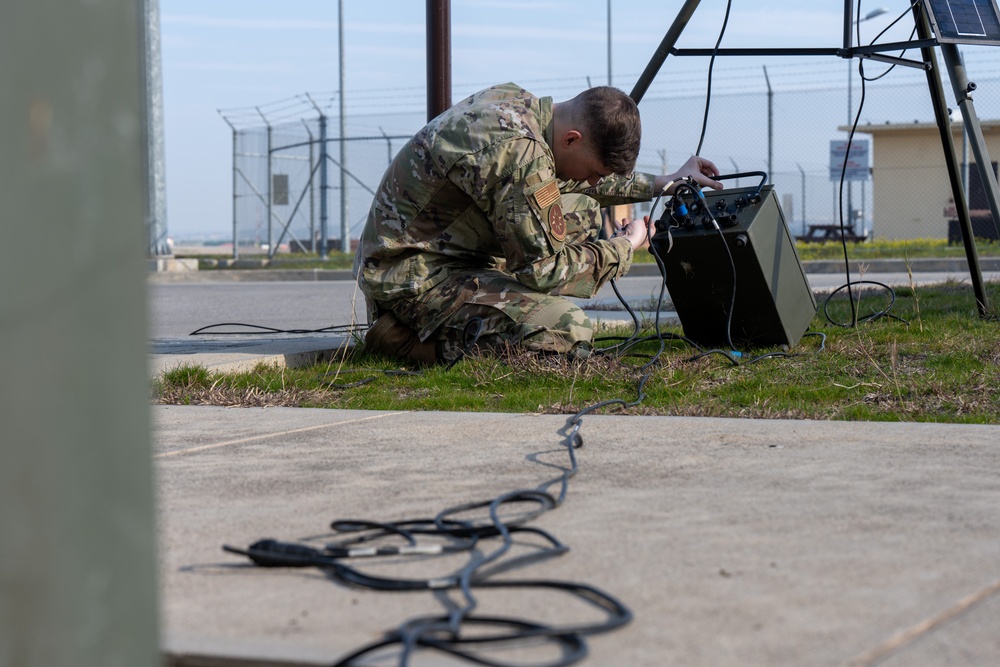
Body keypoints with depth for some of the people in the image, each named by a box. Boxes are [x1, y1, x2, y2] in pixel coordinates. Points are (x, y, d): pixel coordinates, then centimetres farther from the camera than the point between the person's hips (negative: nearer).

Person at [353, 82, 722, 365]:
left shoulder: (515, 101, 2)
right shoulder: (519, 150, -27)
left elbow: (561, 179, 25)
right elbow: (543, 269, -21)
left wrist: (657, 184, 26)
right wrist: (623, 249, -5)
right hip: (412, 277, -10)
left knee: (582, 209, 14)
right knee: (567, 332, -25)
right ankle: (412, 336, -11)